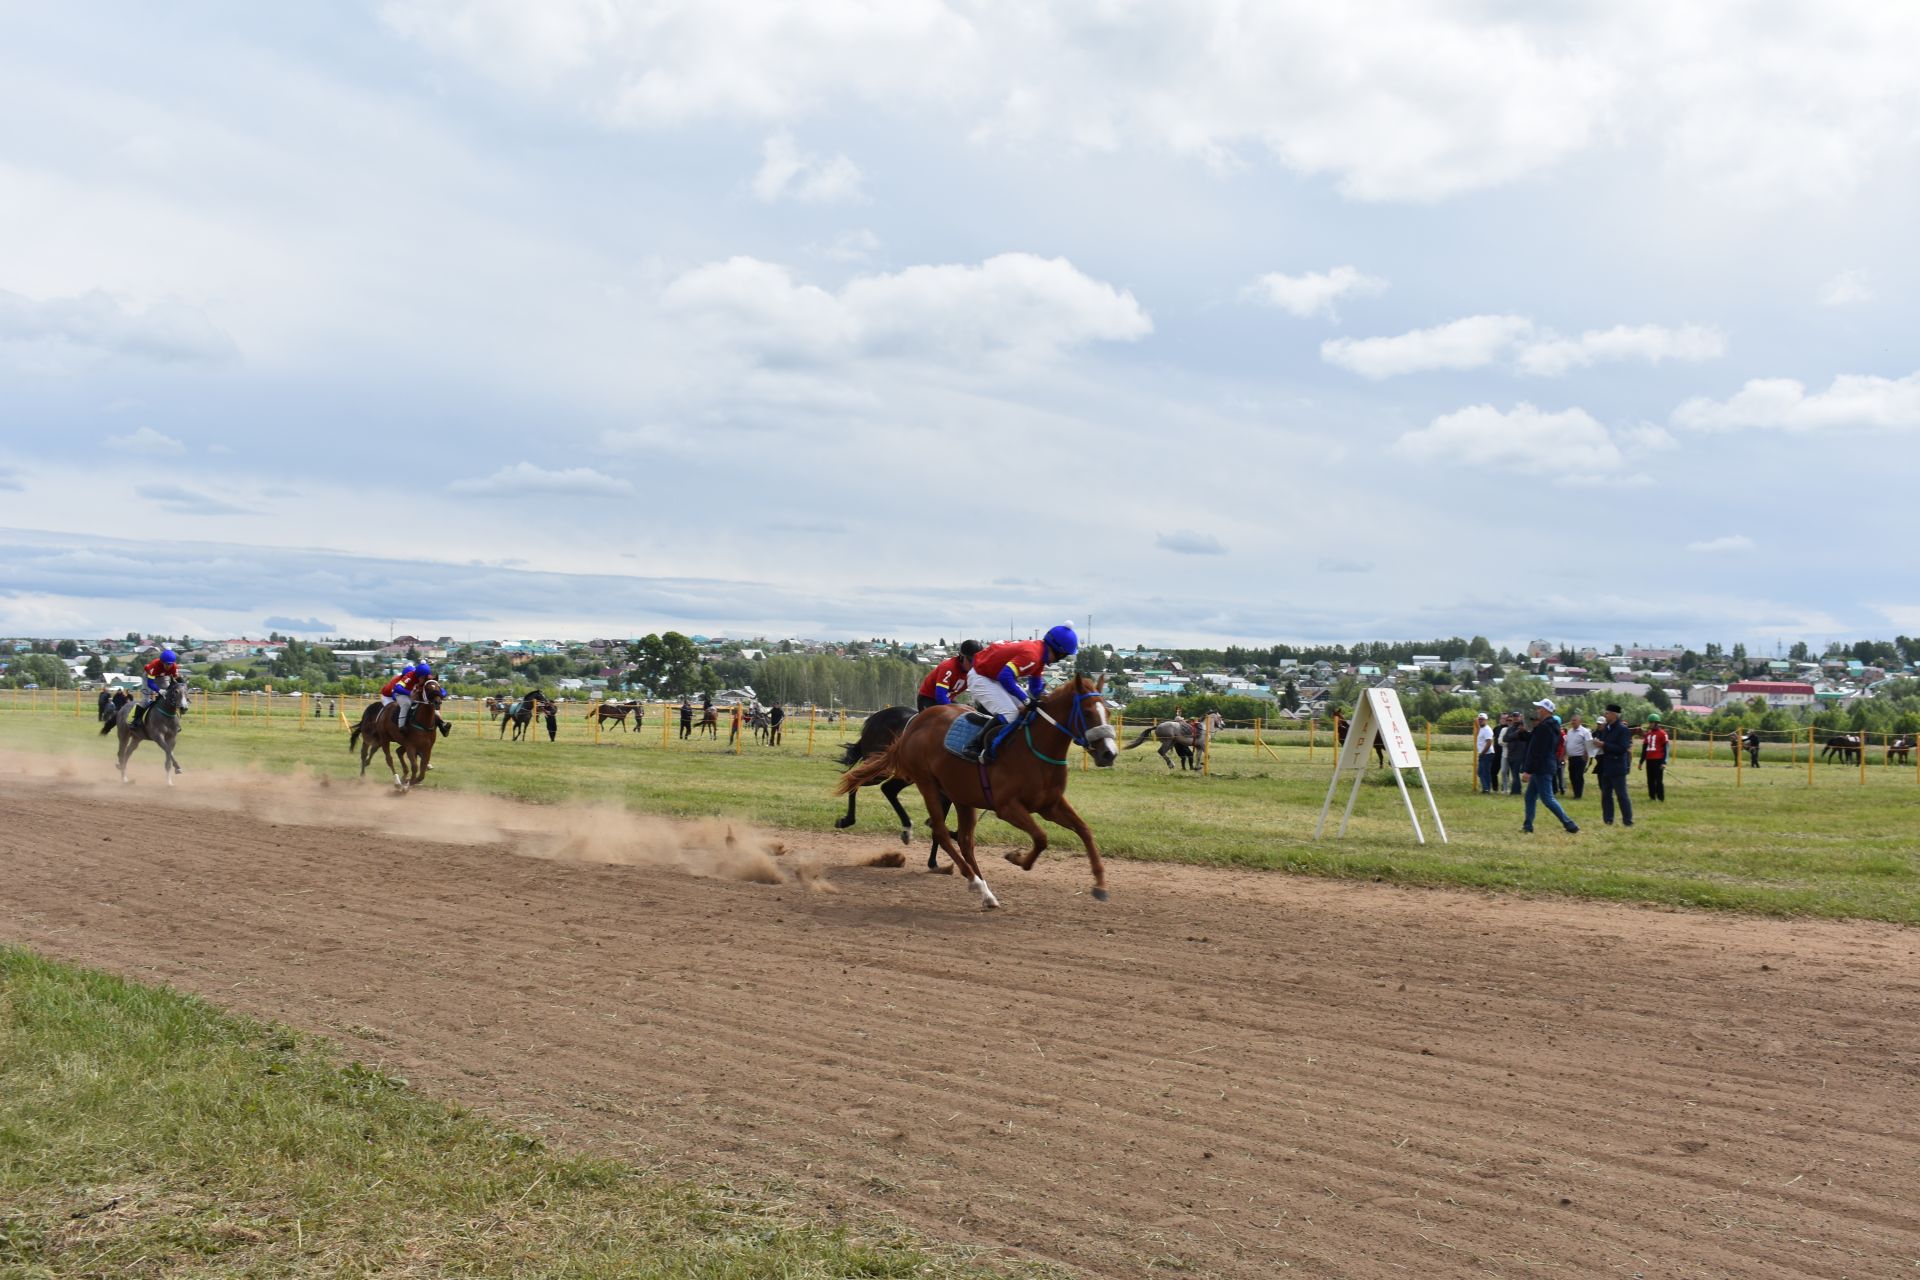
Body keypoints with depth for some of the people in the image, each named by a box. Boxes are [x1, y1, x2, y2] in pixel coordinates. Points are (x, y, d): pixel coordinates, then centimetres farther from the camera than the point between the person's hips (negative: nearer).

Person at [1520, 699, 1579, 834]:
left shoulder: (1543, 727, -19)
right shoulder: (1552, 726, 13)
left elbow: (1536, 751, -23)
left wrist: (1527, 770, -22)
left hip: (1541, 769, -10)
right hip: (1544, 768, 10)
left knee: (1547, 798, -7)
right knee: (1530, 796, 14)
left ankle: (1569, 824, -6)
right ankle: (1528, 825, 17)